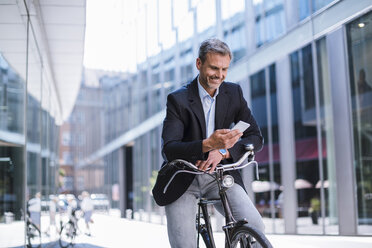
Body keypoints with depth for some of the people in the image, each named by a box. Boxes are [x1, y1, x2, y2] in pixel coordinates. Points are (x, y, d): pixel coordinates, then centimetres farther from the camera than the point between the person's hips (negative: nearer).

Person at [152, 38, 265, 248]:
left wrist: (223, 151, -19)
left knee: (255, 227, -19)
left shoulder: (234, 93, 1)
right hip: (183, 180, -2)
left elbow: (256, 138, -1)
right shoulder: (178, 100, -11)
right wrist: (207, 144, -38)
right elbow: (169, 150, -20)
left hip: (219, 174, 3)